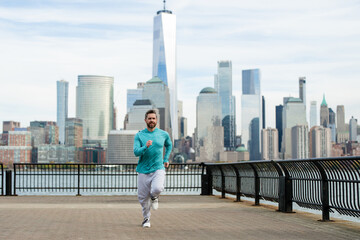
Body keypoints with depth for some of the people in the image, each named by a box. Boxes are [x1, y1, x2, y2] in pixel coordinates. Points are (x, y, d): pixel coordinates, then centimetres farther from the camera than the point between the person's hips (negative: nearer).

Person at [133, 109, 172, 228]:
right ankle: (146, 218, 29)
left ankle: (154, 197, 10)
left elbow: (169, 145, 26)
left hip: (158, 169, 0)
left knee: (157, 188, -27)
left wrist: (166, 159, 17)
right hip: (143, 170, 1)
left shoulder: (164, 134, 5)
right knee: (143, 197, 4)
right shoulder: (139, 135, 0)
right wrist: (145, 146, -27)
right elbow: (136, 152, -10)